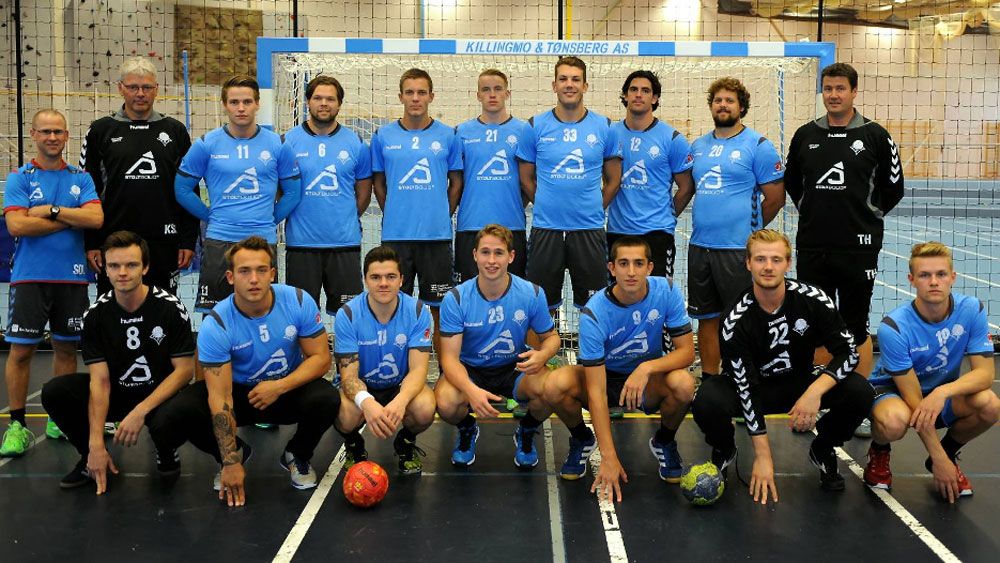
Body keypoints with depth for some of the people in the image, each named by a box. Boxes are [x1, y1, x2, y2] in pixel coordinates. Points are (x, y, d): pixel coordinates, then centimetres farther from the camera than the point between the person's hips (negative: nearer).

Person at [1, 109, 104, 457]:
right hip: (30, 277, -2)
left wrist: (50, 210, -11)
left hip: (72, 277, 3)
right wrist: (71, 219, -9)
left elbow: (96, 218, -7)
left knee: (66, 348, 9)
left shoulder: (81, 178, 8)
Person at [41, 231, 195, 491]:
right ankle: (93, 458, 4)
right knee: (54, 392, -19)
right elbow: (99, 380, -13)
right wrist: (96, 444, -22)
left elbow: (185, 370, -14)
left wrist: (140, 411, -26)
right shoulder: (96, 313, -9)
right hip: (115, 393, 3)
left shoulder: (170, 307, -15)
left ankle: (166, 451, 2)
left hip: (160, 395, -3)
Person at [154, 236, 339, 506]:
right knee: (178, 413, -26)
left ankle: (297, 456, 3)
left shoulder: (299, 301, -18)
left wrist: (279, 386, -28)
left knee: (326, 400, -32)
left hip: (289, 386, 1)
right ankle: (236, 453, 7)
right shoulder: (216, 324, -22)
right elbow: (220, 399, -24)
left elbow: (320, 358, -12)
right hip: (238, 391, 0)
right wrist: (231, 464, -26)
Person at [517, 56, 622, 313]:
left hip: (590, 229, 0)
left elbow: (613, 179, 10)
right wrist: (547, 206, 6)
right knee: (543, 306, 7)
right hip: (545, 228, 0)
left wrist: (592, 210, 5)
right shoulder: (536, 126, 1)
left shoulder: (604, 127, 3)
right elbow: (526, 179, 9)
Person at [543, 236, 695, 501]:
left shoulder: (667, 292, -19)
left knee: (683, 384, -33)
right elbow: (596, 390, -29)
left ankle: (664, 441, 2)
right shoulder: (594, 313, -27)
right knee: (555, 385, -31)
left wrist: (647, 367, -36)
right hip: (605, 377, -1)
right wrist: (608, 456, -33)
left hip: (649, 380, 1)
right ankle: (582, 439, 4)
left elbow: (686, 351, -15)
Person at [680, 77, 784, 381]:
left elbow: (776, 198, -3)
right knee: (707, 319, 12)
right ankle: (709, 381, 21)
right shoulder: (698, 145, 14)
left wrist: (750, 228, 5)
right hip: (700, 247, 6)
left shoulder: (758, 145, -4)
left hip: (739, 250, -5)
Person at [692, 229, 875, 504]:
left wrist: (815, 391, -33)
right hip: (757, 387, -2)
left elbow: (848, 352, -14)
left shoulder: (812, 299, -16)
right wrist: (762, 456, -25)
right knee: (707, 401, -33)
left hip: (802, 382, 2)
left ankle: (823, 449, 6)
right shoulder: (736, 320, -22)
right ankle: (724, 450, 4)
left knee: (860, 392, -26)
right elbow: (746, 388, -23)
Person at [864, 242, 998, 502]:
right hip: (893, 390, -4)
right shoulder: (894, 327, -28)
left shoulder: (972, 310, -18)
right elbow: (913, 398, -25)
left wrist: (943, 392, -39)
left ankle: (950, 452, 5)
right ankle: (878, 453, 1)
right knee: (895, 422, -39)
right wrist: (938, 459, -25)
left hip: (946, 392, 4)